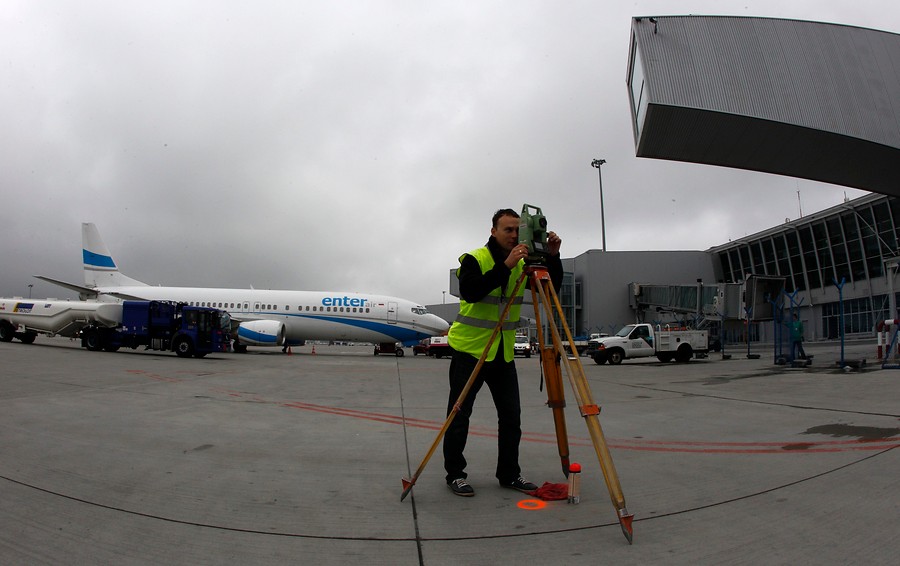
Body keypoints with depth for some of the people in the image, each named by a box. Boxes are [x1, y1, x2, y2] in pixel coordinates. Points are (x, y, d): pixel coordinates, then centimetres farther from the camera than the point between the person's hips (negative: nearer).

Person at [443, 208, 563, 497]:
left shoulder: (522, 264, 5)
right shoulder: (474, 259, -12)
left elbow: (552, 287, 1)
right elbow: (470, 291, -29)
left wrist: (552, 257, -14)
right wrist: (505, 265, -35)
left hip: (504, 352, 5)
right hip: (469, 350, -5)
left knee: (511, 416, 8)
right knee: (459, 415, 3)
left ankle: (509, 474, 22)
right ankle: (455, 474, 17)